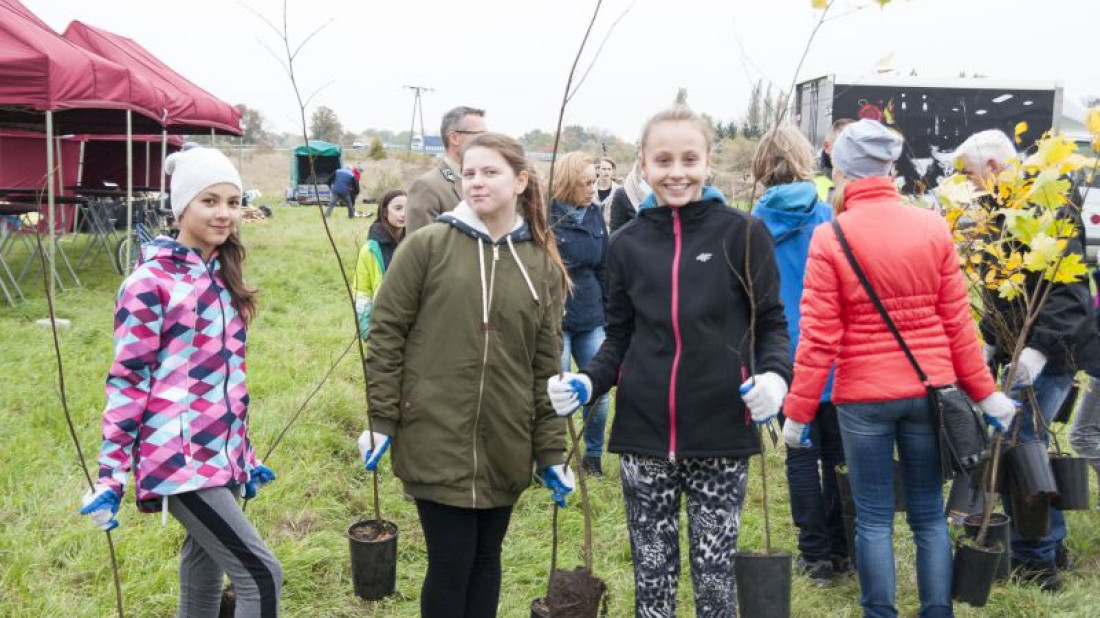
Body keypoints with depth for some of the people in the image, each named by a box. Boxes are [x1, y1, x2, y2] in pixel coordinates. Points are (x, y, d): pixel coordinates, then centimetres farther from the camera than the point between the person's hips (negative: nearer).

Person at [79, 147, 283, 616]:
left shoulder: (222, 277, 12)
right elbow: (127, 379, -11)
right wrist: (110, 476, -12)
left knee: (205, 575, 16)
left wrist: (244, 454, 21)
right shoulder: (151, 281, -11)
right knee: (261, 576, -13)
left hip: (220, 457, 8)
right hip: (177, 458, -8)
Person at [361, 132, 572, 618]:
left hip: (506, 447, 3)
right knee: (451, 563, 2)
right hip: (437, 440, -3)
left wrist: (551, 451, 5)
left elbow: (546, 364, 6)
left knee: (486, 558, 14)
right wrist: (380, 421, -7)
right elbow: (386, 334, -3)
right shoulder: (426, 246, -4)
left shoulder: (542, 264, 5)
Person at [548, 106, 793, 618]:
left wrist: (774, 374, -18)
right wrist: (587, 382, -6)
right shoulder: (627, 243, 6)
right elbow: (619, 338, 12)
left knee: (714, 575, 6)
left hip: (720, 432, -2)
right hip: (644, 433, 2)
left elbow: (771, 323, 2)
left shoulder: (742, 233, -2)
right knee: (652, 575, 11)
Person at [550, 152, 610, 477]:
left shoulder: (594, 213, 8)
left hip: (591, 318, 6)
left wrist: (608, 309, 14)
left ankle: (593, 455, 25)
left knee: (599, 390, 7)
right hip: (555, 319, -5)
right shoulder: (545, 215, -12)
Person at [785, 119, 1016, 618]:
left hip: (862, 395, -3)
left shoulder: (830, 237, -10)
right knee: (929, 513, 14)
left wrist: (799, 411, -3)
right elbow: (957, 322, 2)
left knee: (873, 517, 9)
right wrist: (984, 392, 12)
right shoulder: (934, 228, 0)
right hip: (929, 389, 3)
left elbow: (819, 338, -11)